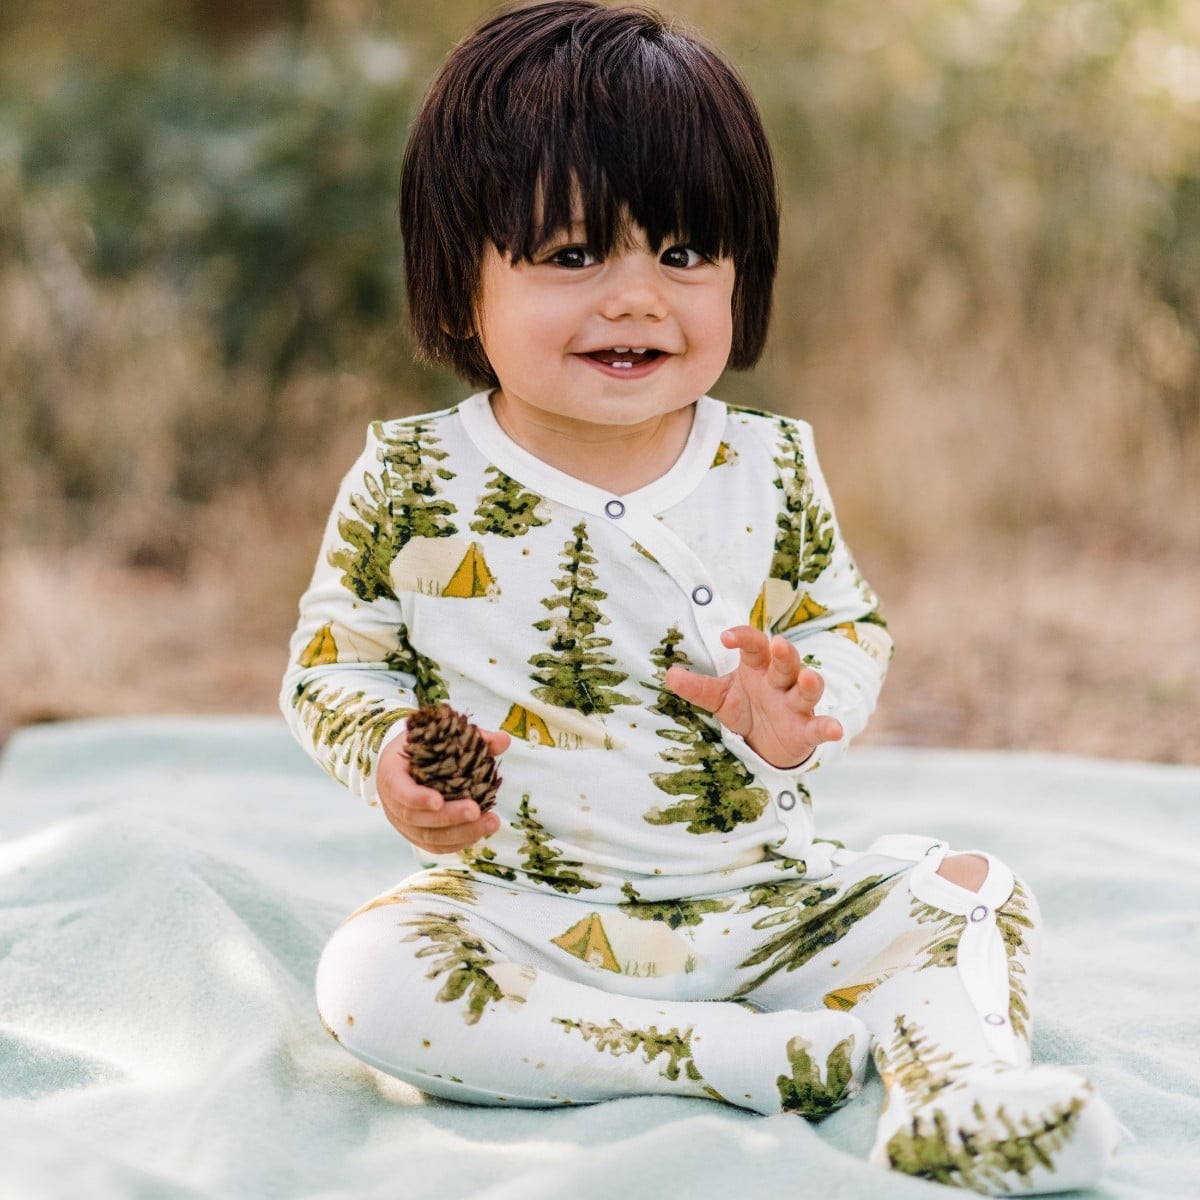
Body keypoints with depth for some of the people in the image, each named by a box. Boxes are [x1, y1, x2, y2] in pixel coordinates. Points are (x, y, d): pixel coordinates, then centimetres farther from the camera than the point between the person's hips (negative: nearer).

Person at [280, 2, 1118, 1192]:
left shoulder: (768, 469, -2)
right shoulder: (411, 480, -7)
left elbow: (850, 628, 6)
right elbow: (334, 660, 0)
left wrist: (800, 711, -18)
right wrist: (390, 759, -22)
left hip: (765, 898, 2)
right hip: (522, 915, -2)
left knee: (975, 891, -8)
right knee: (369, 978, -30)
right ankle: (766, 1056, -30)